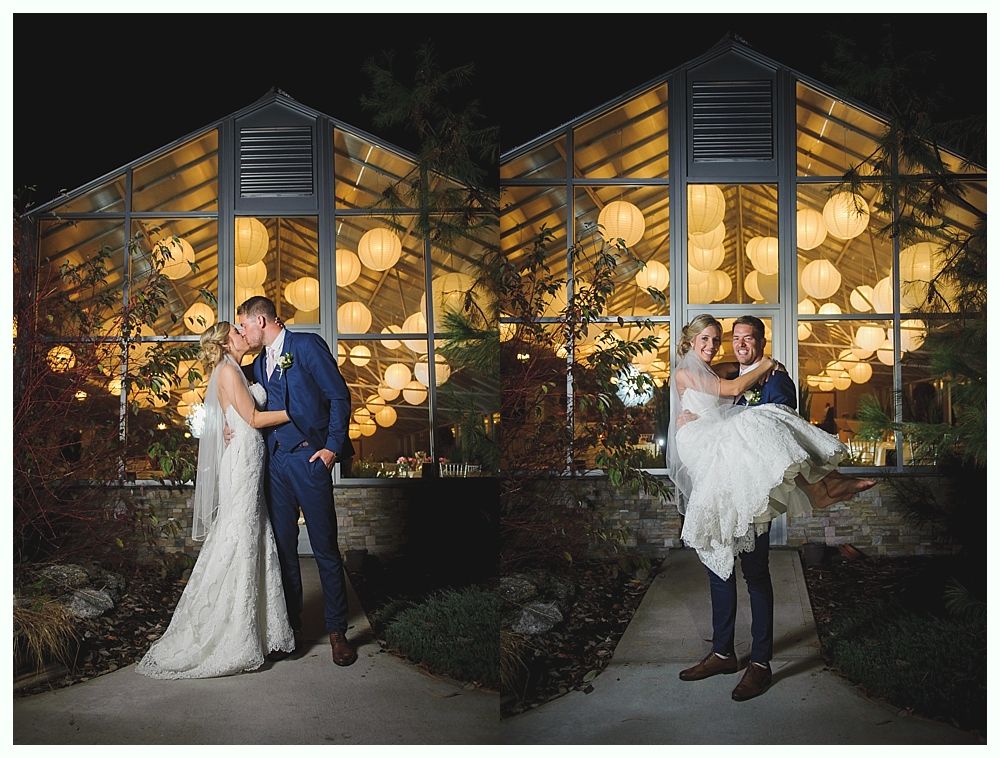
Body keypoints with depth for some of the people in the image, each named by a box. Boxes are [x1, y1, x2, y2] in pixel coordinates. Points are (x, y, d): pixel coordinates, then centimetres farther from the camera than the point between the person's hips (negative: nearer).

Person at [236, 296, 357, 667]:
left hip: (308, 458, -6)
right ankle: (290, 623, 20)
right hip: (275, 462, 7)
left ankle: (337, 631, 7)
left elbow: (340, 396, -6)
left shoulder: (308, 345, -2)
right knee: (283, 547, 8)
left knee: (325, 549, -2)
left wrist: (333, 446, -12)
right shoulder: (258, 364, 20)